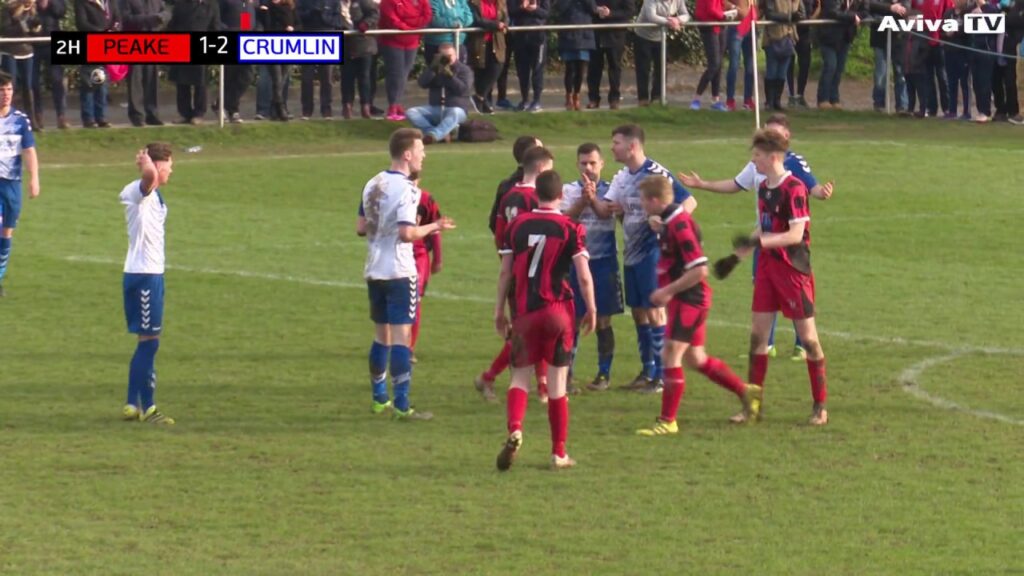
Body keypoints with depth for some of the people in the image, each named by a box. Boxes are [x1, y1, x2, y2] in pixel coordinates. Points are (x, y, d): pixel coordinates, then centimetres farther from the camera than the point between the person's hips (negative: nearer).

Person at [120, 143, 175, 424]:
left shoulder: (154, 196, 17)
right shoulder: (139, 191, -13)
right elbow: (149, 175, -35)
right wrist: (146, 163, -18)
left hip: (152, 274, 10)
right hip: (142, 276, -10)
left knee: (148, 342, 14)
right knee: (149, 340, -7)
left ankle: (133, 404, 19)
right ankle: (147, 408, -3)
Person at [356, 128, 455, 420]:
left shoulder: (373, 184, 9)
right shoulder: (405, 189, -16)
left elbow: (361, 227, 13)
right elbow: (407, 233, -23)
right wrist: (434, 227, -9)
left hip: (374, 271, 8)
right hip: (399, 272, -8)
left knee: (382, 335, 17)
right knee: (402, 336, -6)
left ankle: (380, 399, 23)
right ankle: (401, 405, -8)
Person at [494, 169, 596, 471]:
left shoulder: (518, 225, 3)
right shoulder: (570, 228, -4)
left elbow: (506, 271, 5)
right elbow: (584, 276, -8)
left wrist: (500, 310, 13)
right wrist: (591, 310, 4)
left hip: (524, 310, 1)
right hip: (557, 310, -1)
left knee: (520, 375, 9)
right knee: (557, 382, 5)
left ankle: (514, 430, -18)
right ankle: (559, 453, 8)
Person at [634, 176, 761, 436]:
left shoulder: (679, 224, -21)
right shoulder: (671, 221, 10)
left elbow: (699, 269, -24)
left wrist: (668, 291, -20)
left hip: (689, 300, -10)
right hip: (685, 300, 10)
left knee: (671, 355, -9)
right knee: (695, 358, 16)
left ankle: (667, 421, -6)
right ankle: (746, 392, 26)